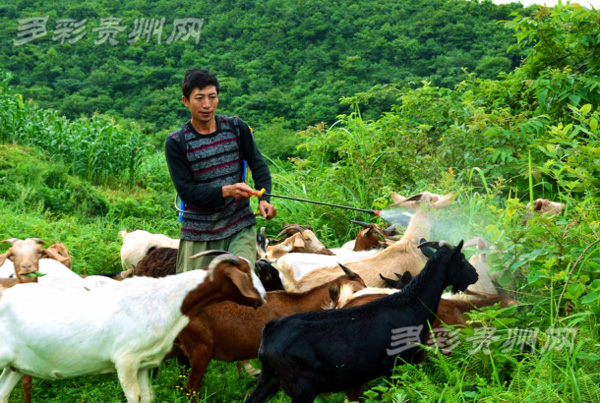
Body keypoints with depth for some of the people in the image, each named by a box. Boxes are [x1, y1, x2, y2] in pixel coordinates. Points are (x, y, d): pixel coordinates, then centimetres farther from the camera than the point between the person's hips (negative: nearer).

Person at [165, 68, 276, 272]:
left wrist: (264, 199, -10)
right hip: (199, 233, -1)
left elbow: (258, 165, 8)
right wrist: (226, 191, -22)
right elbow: (186, 191, -9)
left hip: (240, 226, 1)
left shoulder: (236, 127, 3)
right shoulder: (176, 142, -4)